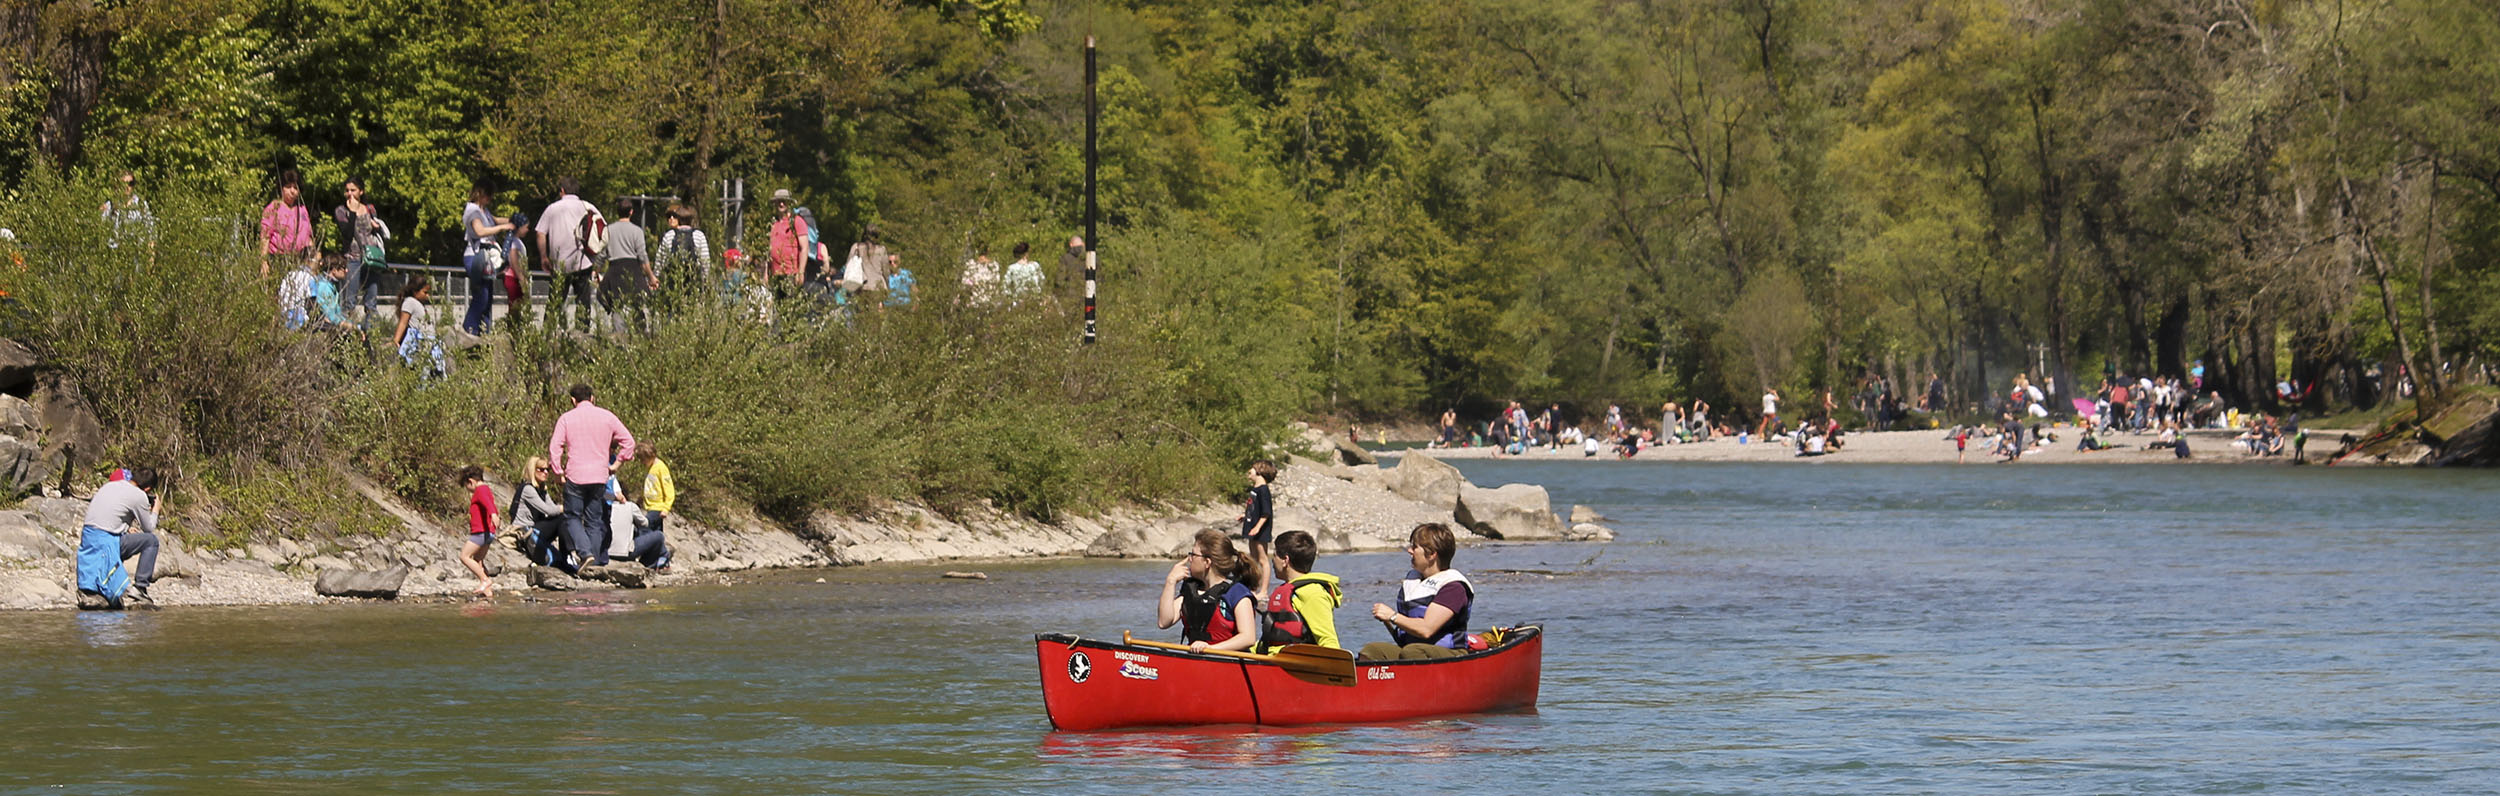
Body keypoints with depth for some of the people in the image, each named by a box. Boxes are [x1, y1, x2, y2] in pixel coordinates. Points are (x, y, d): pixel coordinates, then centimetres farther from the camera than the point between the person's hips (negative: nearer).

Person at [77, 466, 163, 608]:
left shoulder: (110, 485, 16)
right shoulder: (138, 495, -6)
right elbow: (149, 528, 5)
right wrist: (155, 510, 23)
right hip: (106, 542, -8)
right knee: (151, 541, 2)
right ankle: (139, 588, 0)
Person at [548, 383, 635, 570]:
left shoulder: (566, 419, 1)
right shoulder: (607, 417, 7)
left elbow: (555, 447, -7)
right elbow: (628, 441, 7)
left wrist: (558, 471, 1)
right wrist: (616, 463, 13)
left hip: (575, 476, -3)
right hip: (600, 477, 3)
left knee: (572, 517, 5)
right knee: (593, 521, 11)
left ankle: (586, 553, -17)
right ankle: (595, 562, 7)